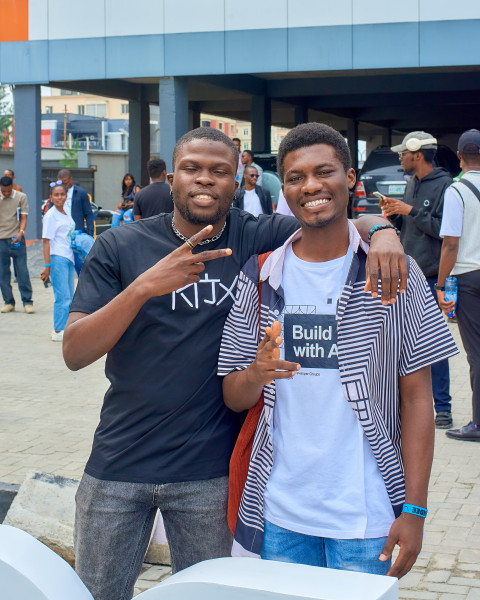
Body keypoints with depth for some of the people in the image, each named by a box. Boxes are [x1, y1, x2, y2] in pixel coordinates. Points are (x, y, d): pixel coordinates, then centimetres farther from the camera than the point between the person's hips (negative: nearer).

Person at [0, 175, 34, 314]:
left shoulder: (21, 197, 3)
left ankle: (27, 302, 1)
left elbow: (24, 217, -1)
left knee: (22, 271, -3)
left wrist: (20, 232, -17)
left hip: (17, 239, -2)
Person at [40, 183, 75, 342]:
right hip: (57, 258, -8)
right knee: (63, 296, -9)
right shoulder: (51, 215, -8)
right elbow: (46, 241, -12)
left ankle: (63, 329, 18)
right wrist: (47, 266, -17)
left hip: (69, 258, 8)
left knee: (69, 297, 11)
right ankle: (58, 331, -4)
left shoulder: (66, 214, 15)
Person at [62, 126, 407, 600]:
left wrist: (382, 232, -25)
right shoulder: (119, 248, -3)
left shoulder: (256, 239, -3)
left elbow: (353, 223, 0)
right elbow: (74, 353, -12)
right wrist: (144, 286, -26)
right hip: (117, 468, 1)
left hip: (209, 472, 0)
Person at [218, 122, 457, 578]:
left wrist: (414, 510, -8)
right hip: (279, 514, 2)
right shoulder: (260, 277, 3)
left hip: (366, 515, -2)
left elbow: (416, 398, -2)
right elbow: (233, 397, 5)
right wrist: (257, 374, -19)